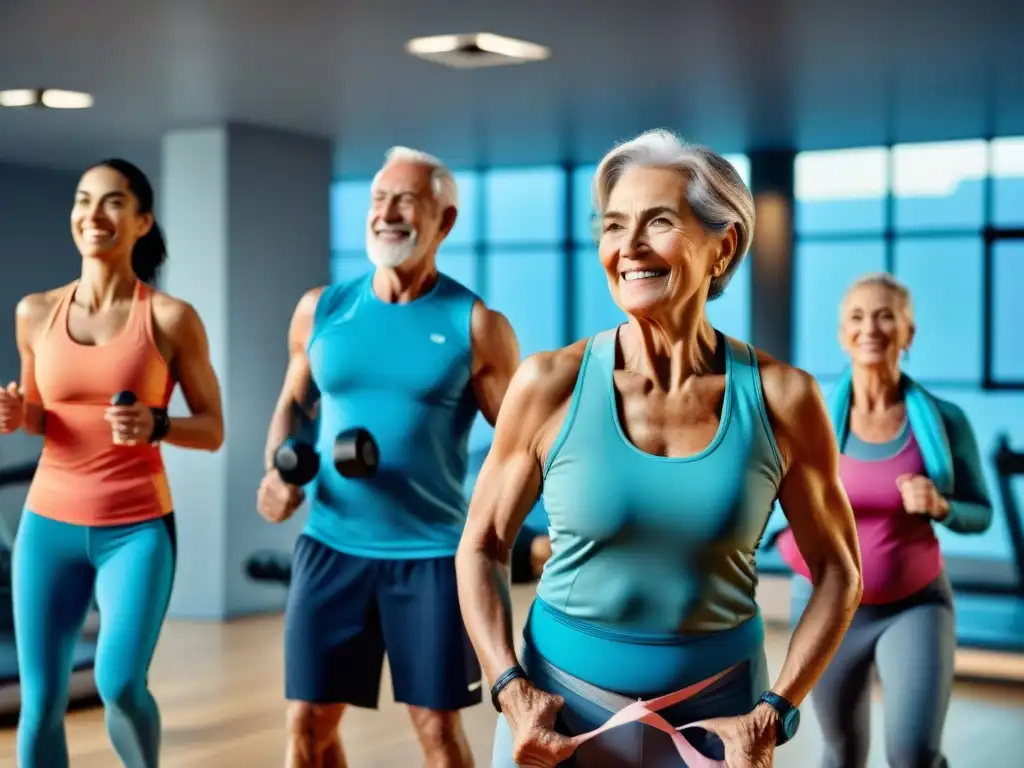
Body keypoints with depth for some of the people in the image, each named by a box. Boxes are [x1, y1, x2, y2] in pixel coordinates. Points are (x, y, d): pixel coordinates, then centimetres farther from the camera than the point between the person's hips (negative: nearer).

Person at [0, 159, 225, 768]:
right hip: (49, 524, 3)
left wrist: (156, 426, -20)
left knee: (120, 686, -18)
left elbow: (213, 430, 0)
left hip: (138, 528, -3)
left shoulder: (172, 318, -6)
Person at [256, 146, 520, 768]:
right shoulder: (321, 310, 4)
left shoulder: (476, 325, -6)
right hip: (331, 546, 3)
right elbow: (295, 404, 18)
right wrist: (278, 472, -1)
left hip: (434, 553, -3)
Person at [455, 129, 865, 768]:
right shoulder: (552, 384, -11)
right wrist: (511, 690, -12)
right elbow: (482, 547, -1)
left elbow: (837, 572, 1)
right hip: (563, 699, 0)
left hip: (717, 710, 1)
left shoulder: (781, 399, -9)